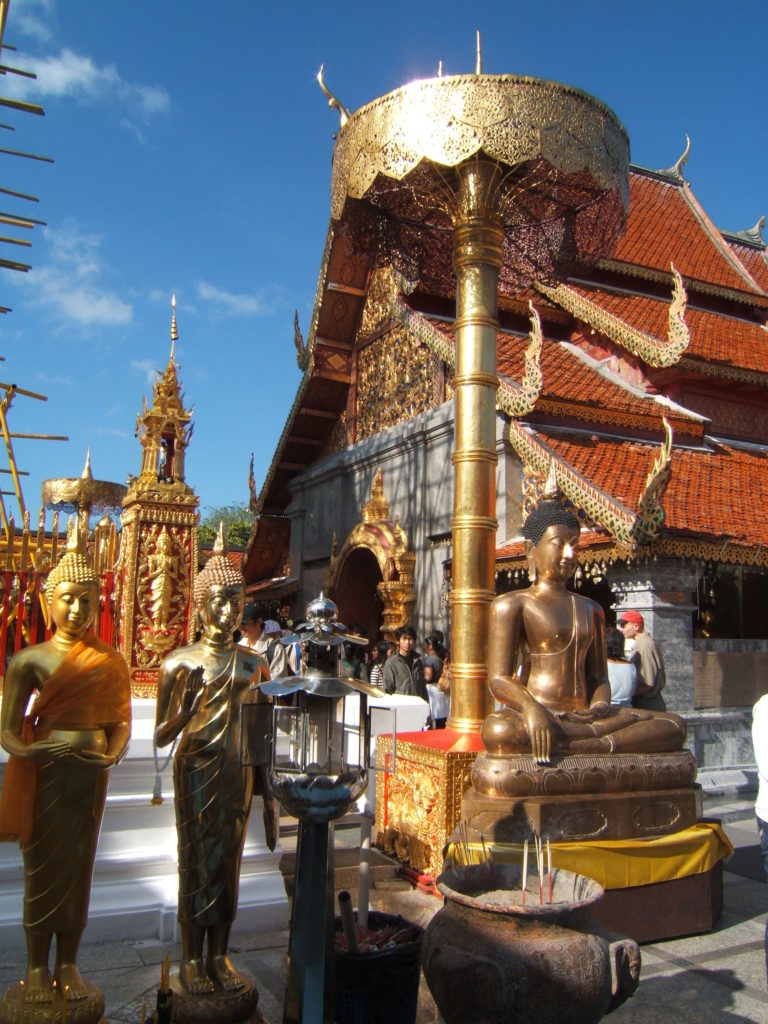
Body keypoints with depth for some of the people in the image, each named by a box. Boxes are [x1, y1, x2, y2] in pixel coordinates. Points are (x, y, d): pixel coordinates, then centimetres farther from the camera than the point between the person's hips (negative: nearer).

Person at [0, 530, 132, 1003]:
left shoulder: (111, 663, 2)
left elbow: (120, 722, 3)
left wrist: (112, 755, -15)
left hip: (91, 774, 2)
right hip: (42, 774, -2)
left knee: (79, 866, 10)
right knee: (43, 866, 7)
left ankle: (68, 965, 26)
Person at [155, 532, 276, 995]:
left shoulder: (254, 664, 3)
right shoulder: (181, 663, -7)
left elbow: (263, 731, 8)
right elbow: (161, 735, -6)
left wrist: (267, 788, 10)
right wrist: (184, 708, -27)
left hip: (239, 773, 3)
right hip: (196, 771, -3)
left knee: (229, 862, 12)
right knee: (197, 863, 7)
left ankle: (219, 956, 28)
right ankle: (192, 960, 24)